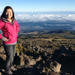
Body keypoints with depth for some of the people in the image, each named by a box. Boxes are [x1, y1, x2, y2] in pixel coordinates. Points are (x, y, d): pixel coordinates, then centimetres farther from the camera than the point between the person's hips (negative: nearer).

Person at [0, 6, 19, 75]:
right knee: (10, 57, 5)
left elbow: (17, 25, 19)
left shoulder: (14, 20, -4)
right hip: (7, 43, -6)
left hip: (14, 42, 6)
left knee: (13, 55, 20)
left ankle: (10, 66, 44)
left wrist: (16, 34, 11)